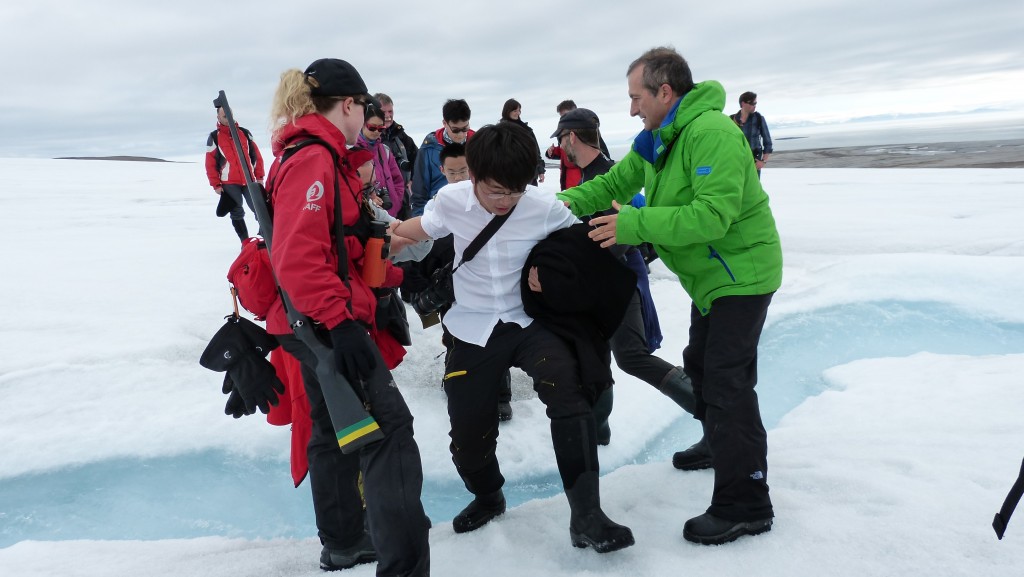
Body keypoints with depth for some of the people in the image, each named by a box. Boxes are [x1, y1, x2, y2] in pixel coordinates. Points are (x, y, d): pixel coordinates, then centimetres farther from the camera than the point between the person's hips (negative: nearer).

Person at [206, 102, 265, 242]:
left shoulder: (245, 133, 6)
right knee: (237, 213, 6)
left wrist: (259, 177, 3)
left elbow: (256, 155, 8)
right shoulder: (214, 137, 0)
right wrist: (216, 185, -4)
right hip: (229, 184, -1)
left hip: (249, 180, 1)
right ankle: (246, 243, 13)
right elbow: (210, 164, -1)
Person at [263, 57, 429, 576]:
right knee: (388, 426, -14)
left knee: (333, 429, 19)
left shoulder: (319, 158, 16)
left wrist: (398, 275, 20)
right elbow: (298, 257, -27)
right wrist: (340, 322, -30)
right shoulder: (314, 160, -17)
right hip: (327, 324, -11)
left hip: (323, 324, 11)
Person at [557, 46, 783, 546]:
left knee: (727, 383, -9)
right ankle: (719, 447, 44)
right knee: (700, 365, 22)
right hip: (711, 275, 10)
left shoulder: (711, 133, -26)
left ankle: (745, 506, 0)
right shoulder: (656, 139, 5)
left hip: (741, 273, -10)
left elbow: (713, 215, -34)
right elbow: (616, 181, 7)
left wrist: (635, 226, -35)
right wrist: (568, 202, -10)